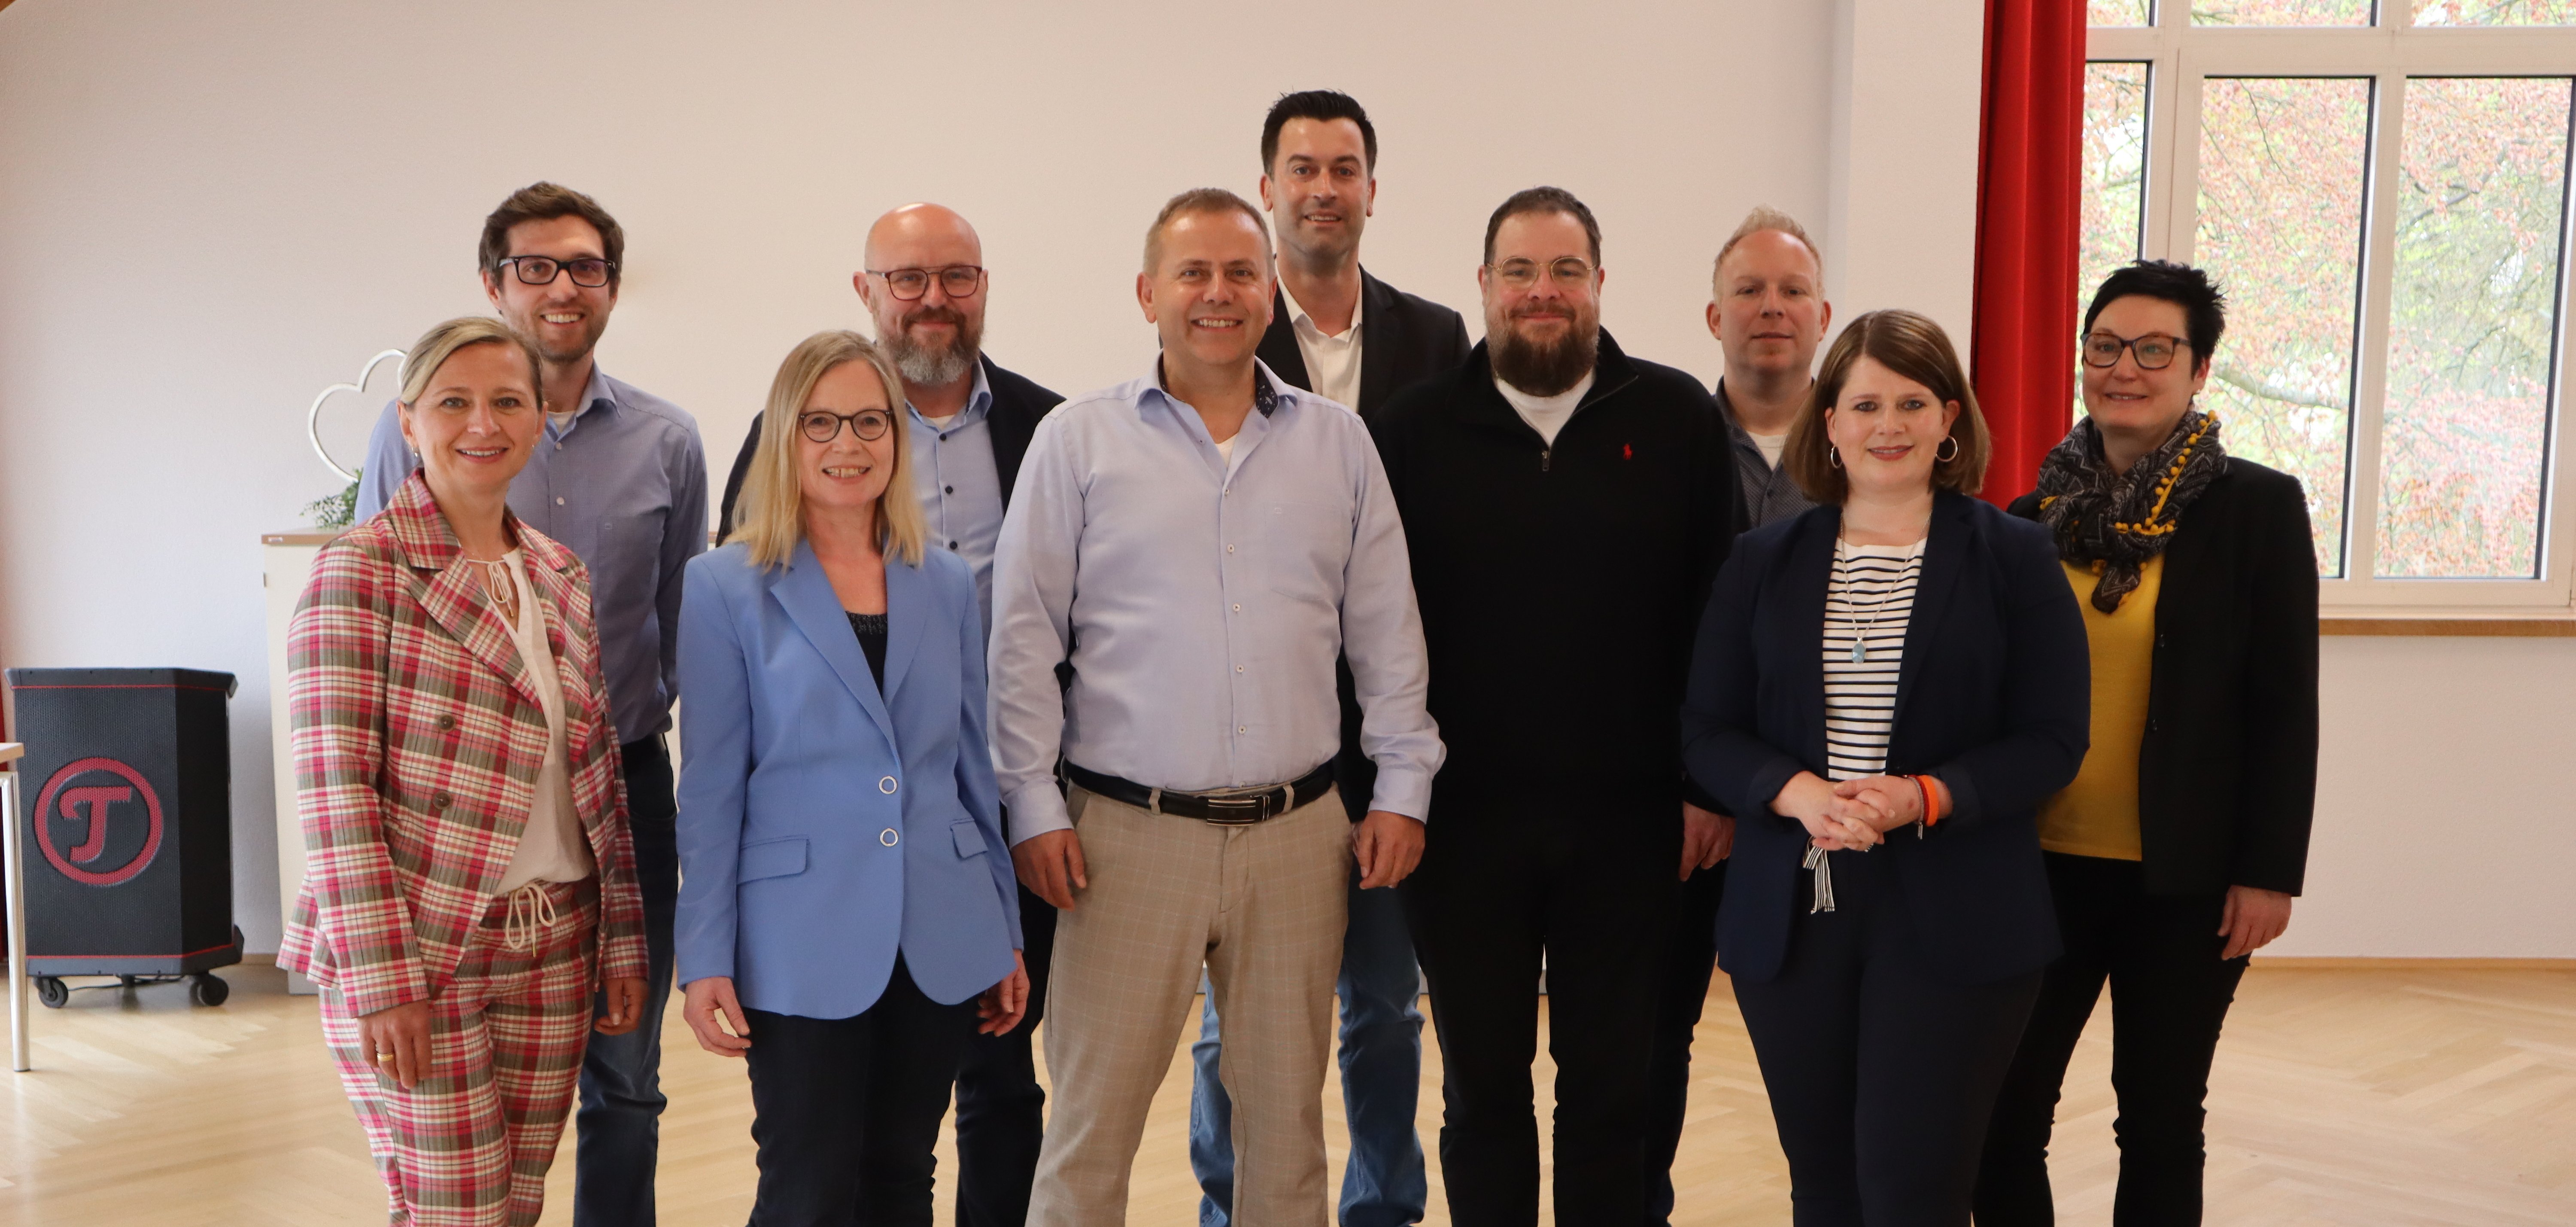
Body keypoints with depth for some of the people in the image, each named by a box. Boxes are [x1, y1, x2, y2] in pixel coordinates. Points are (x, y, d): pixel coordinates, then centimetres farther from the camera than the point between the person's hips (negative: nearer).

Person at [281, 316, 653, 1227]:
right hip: (417, 947, -5)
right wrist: (380, 979, -17)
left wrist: (623, 940, 10)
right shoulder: (361, 568, -8)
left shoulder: (561, 575, 10)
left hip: (552, 947, 6)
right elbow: (335, 782, -13)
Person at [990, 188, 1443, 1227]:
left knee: (1287, 1112, 12)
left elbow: (1387, 632, 10)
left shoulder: (1337, 442, 8)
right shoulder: (1078, 440, 0)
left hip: (1300, 832, 3)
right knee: (1094, 1116, 3)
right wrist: (1033, 808, -5)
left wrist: (1403, 787, 4)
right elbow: (1023, 641, 0)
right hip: (1130, 831, -2)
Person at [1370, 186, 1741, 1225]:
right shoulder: (1416, 429, 2)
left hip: (1628, 823, 0)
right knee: (1481, 1089, 12)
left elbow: (1717, 615, 2)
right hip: (1463, 819, 0)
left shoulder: (1676, 420, 2)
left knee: (1612, 1090, 11)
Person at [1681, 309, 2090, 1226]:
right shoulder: (1764, 562, 9)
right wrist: (1795, 793, -15)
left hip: (1952, 923, -3)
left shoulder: (2012, 557, 2)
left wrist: (1924, 797, -18)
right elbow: (1706, 732, 5)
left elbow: (2052, 741, -2)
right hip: (1790, 915, 3)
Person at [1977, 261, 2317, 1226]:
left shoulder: (2258, 507, -3)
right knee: (2004, 1109, 5)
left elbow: (2284, 706, -5)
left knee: (2160, 1121, 10)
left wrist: (2269, 870, -8)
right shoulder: (2034, 516, 4)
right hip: (2040, 864, 2)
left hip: (2185, 878, -2)